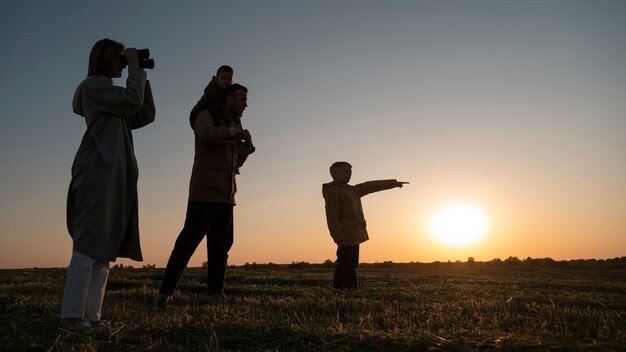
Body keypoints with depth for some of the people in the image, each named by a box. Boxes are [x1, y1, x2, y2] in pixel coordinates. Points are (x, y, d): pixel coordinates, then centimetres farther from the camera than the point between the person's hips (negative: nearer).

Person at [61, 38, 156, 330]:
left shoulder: (110, 93, 28)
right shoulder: (93, 83, 2)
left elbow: (145, 116, 20)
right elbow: (132, 100, -12)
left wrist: (142, 77, 18)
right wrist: (136, 68, 2)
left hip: (116, 175, 9)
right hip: (98, 172, -9)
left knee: (106, 246, 3)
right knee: (89, 244, -12)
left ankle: (91, 314, 5)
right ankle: (72, 315, -9)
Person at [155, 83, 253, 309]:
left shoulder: (232, 127, 23)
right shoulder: (207, 116, 2)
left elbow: (238, 162, 26)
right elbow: (207, 134, -23)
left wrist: (246, 145, 9)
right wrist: (236, 132, -11)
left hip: (225, 197, 7)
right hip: (205, 193, -7)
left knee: (220, 247, 3)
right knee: (187, 242, -8)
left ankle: (216, 296, 7)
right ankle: (164, 295, -2)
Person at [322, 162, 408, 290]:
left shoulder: (351, 190, 19)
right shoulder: (332, 192, -9)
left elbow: (370, 186, 24)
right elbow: (332, 218, -16)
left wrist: (394, 183, 28)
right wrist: (339, 238, -22)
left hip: (354, 237, 10)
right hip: (346, 239, -10)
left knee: (352, 266, 12)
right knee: (344, 267, -10)